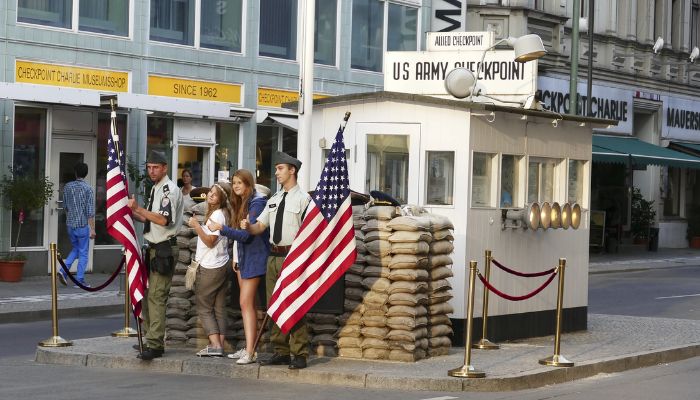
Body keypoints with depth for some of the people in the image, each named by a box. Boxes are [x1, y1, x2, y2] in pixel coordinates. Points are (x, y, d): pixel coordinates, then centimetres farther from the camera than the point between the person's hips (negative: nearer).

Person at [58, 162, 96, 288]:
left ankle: (63, 271, 4)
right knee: (83, 253, 5)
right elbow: (90, 212, -13)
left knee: (76, 249, 21)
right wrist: (92, 229, -9)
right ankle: (79, 281, 5)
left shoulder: (67, 187, 3)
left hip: (70, 224, 5)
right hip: (83, 225, -5)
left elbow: (65, 206, 13)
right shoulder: (88, 189, -11)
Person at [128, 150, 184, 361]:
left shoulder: (169, 190, -12)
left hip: (164, 250, -10)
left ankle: (154, 345, -15)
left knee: (156, 296, -13)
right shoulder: (156, 190, 18)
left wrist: (138, 209, -18)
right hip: (153, 249, 10)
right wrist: (134, 213, 10)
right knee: (148, 295, 14)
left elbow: (163, 219, -23)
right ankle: (152, 338, 23)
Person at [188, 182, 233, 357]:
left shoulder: (217, 215, -16)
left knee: (204, 307, -3)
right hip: (222, 266, 9)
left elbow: (210, 241, -18)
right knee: (219, 308, 8)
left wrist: (196, 226, -15)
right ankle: (220, 345, 7)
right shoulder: (225, 213, 12)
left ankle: (215, 345, -12)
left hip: (209, 268, -9)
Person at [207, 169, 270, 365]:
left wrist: (221, 228, -24)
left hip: (254, 257, -9)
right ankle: (248, 348, 12)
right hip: (243, 257, 9)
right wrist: (236, 258, 15)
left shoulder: (256, 204, -14)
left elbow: (247, 234, -20)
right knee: (246, 304, 9)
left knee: (246, 303, -14)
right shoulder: (240, 204, 14)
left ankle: (250, 352, -16)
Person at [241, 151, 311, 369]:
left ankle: (300, 354, -4)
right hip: (274, 256, 8)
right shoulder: (274, 200, 17)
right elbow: (260, 226, 14)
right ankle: (281, 352, 18)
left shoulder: (303, 199, -6)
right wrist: (248, 227, -7)